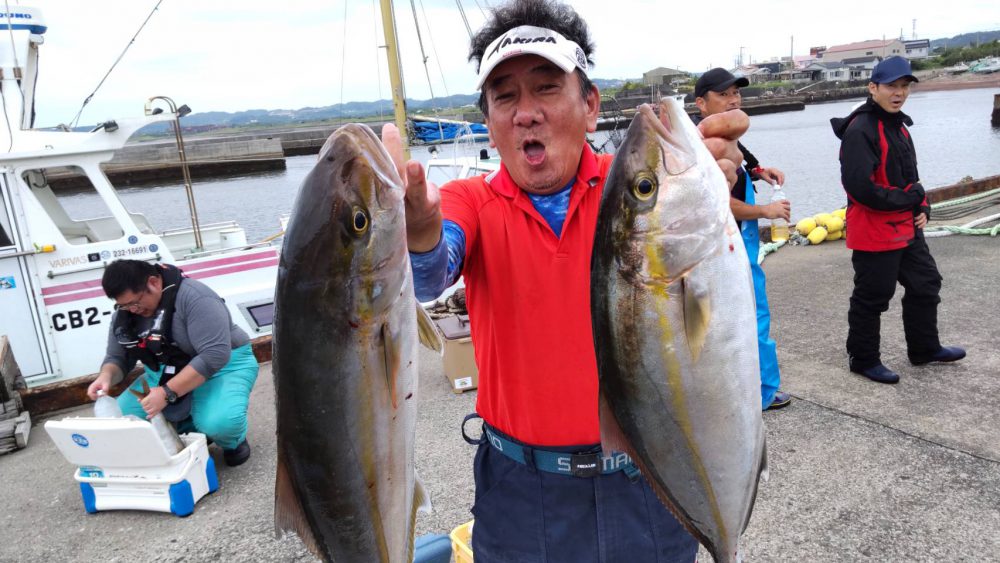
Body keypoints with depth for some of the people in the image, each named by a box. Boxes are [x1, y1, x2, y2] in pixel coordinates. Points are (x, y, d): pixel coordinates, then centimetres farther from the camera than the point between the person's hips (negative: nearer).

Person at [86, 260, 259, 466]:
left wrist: (167, 393, -34)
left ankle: (233, 440, 2)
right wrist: (106, 376, -18)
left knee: (219, 422, -34)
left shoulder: (194, 297, -25)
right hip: (166, 374, 7)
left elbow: (215, 354, -31)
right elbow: (117, 357, 6)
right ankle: (193, 433, 5)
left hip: (222, 365, -7)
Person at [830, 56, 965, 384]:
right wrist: (908, 200, -16)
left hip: (906, 228, 10)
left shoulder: (898, 125, 12)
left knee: (925, 285, 21)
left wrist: (922, 208, 4)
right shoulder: (860, 130, -19)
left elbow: (910, 176, 21)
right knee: (872, 298, 2)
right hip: (874, 231, -10)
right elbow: (860, 187, -28)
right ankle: (863, 359, 19)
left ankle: (924, 348, 38)